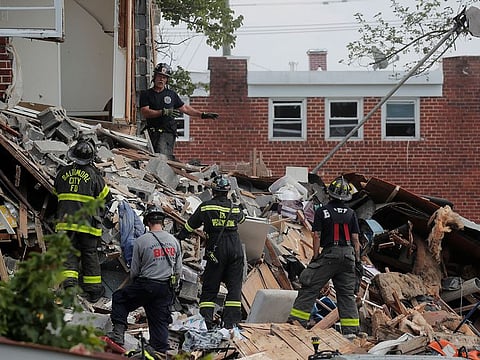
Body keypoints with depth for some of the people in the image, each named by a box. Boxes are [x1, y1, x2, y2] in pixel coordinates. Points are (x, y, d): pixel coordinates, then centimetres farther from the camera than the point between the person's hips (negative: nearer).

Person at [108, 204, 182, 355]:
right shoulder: (174, 241, 6)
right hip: (166, 289, 3)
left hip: (145, 286, -3)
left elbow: (134, 271, 0)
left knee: (119, 298, 17)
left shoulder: (141, 241, -7)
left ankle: (118, 333, 6)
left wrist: (133, 284, 20)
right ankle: (161, 352, 3)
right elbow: (178, 272, 11)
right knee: (160, 321, 9)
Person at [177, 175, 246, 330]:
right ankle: (230, 321, -1)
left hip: (216, 251, -2)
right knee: (234, 286, 6)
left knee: (210, 287, 5)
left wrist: (178, 237, 21)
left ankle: (206, 321, -3)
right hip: (235, 249, 2)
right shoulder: (235, 208, 8)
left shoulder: (205, 207, -1)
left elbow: (190, 225, 6)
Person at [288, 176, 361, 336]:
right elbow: (355, 239, 4)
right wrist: (358, 260, 10)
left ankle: (296, 321, -4)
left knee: (309, 289, 1)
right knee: (347, 294, 8)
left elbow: (317, 236, -5)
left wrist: (315, 256, 0)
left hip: (328, 254, -3)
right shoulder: (350, 213, 5)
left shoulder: (322, 211, -2)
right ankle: (351, 330, 5)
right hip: (348, 256, 3)